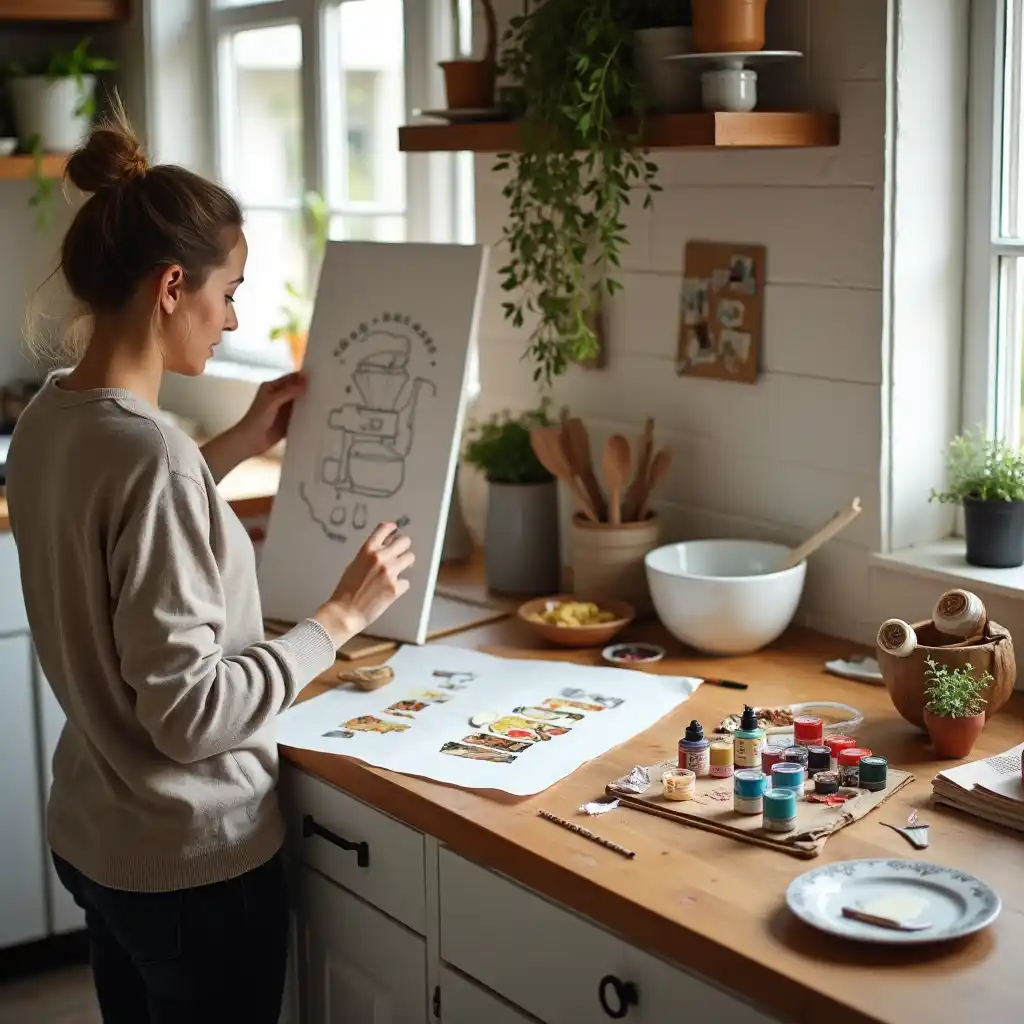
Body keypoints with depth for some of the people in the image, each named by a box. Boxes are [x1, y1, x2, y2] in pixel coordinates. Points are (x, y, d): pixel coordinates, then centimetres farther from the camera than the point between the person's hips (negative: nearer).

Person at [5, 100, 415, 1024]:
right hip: (193, 862, -8)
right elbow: (188, 711, -26)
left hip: (93, 837, 8)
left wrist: (238, 446, 15)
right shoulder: (151, 452, -27)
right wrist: (342, 616, -19)